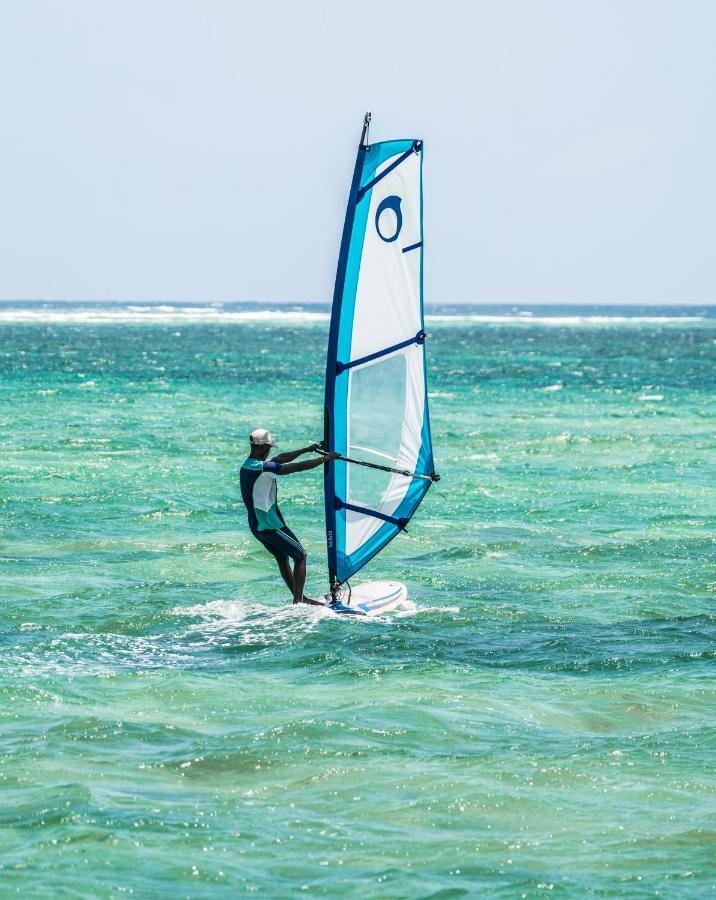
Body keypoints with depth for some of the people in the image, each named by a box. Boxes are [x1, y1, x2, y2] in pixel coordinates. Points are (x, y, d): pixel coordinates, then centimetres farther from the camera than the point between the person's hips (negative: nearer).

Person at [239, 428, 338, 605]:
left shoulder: (247, 466, 7)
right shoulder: (262, 468, -22)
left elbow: (281, 458, 17)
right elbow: (299, 467, -20)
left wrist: (308, 450, 20)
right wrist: (325, 459, -8)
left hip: (256, 525, 9)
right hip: (270, 525, -9)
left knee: (282, 559, 19)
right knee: (300, 556, 3)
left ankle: (300, 598, 24)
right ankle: (298, 601, 0)